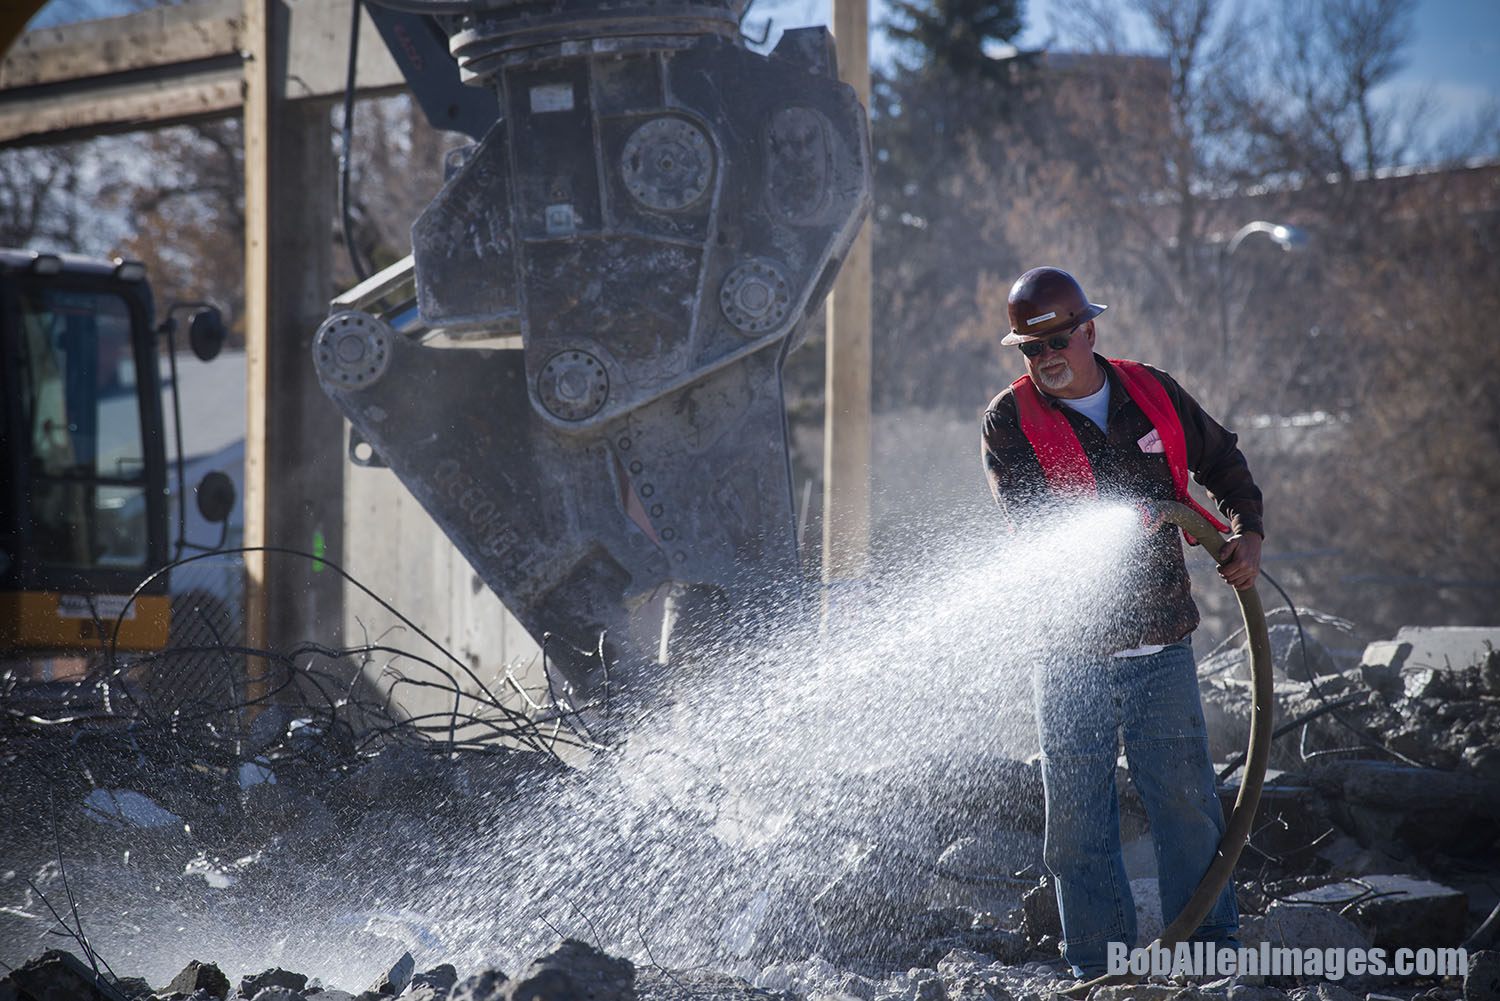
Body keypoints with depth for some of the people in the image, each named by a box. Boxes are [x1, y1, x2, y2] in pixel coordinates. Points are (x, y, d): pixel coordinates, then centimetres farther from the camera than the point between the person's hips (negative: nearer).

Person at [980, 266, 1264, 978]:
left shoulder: (1153, 396, 6)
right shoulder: (1010, 420, -3)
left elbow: (1223, 463, 22)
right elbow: (1031, 522, -16)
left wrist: (1247, 532, 6)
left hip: (1161, 646, 2)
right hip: (1072, 654, -2)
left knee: (1186, 800, 4)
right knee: (1078, 814, 2)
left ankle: (1211, 944, 14)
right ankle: (1098, 961, 11)